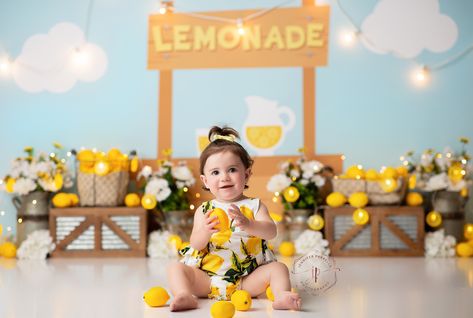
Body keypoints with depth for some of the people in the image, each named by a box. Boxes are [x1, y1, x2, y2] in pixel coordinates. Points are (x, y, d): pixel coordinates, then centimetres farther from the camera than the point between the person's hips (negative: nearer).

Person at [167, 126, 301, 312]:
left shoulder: (254, 206, 5)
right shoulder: (204, 210, 7)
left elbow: (271, 232, -13)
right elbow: (196, 245, -5)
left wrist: (248, 225, -34)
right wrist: (205, 232, -29)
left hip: (248, 279, -1)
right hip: (207, 279, 1)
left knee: (278, 268, -19)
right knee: (175, 268, -16)